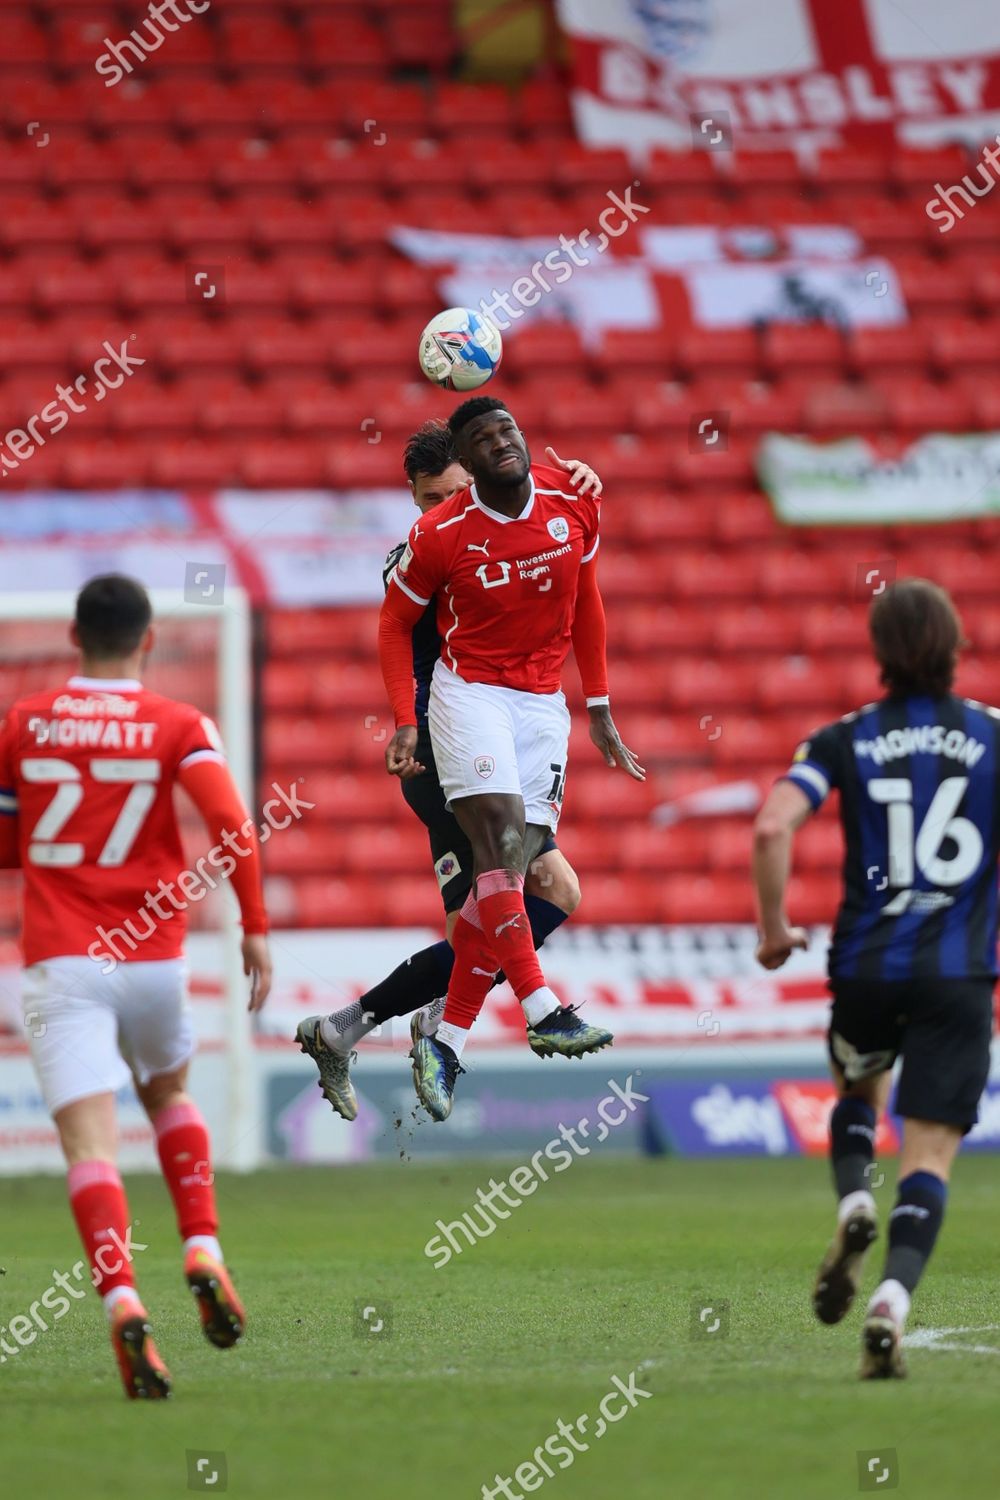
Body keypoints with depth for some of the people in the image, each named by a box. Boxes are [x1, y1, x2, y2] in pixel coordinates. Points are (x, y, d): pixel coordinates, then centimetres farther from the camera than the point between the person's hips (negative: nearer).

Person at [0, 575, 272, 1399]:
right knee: (168, 1092, 30)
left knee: (90, 1142, -11)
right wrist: (255, 927, -8)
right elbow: (231, 822, -15)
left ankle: (122, 1300, -33)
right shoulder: (180, 726, 1)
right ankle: (203, 1251, 12)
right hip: (152, 958, 1)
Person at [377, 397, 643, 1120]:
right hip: (470, 693, -4)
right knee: (501, 840, -23)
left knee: (509, 872, -2)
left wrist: (600, 709, 13)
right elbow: (396, 623, 3)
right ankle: (543, 1011, -26)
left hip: (543, 702, 4)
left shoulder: (574, 505, -1)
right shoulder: (440, 535, -11)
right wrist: (405, 721, -7)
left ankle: (445, 1042, 3)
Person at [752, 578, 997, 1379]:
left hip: (865, 966, 1)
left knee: (858, 1089, 31)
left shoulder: (843, 741, 2)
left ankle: (854, 1208, 4)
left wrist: (773, 927, -1)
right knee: (930, 1154, -1)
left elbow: (773, 827, -13)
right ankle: (893, 1301, -22)